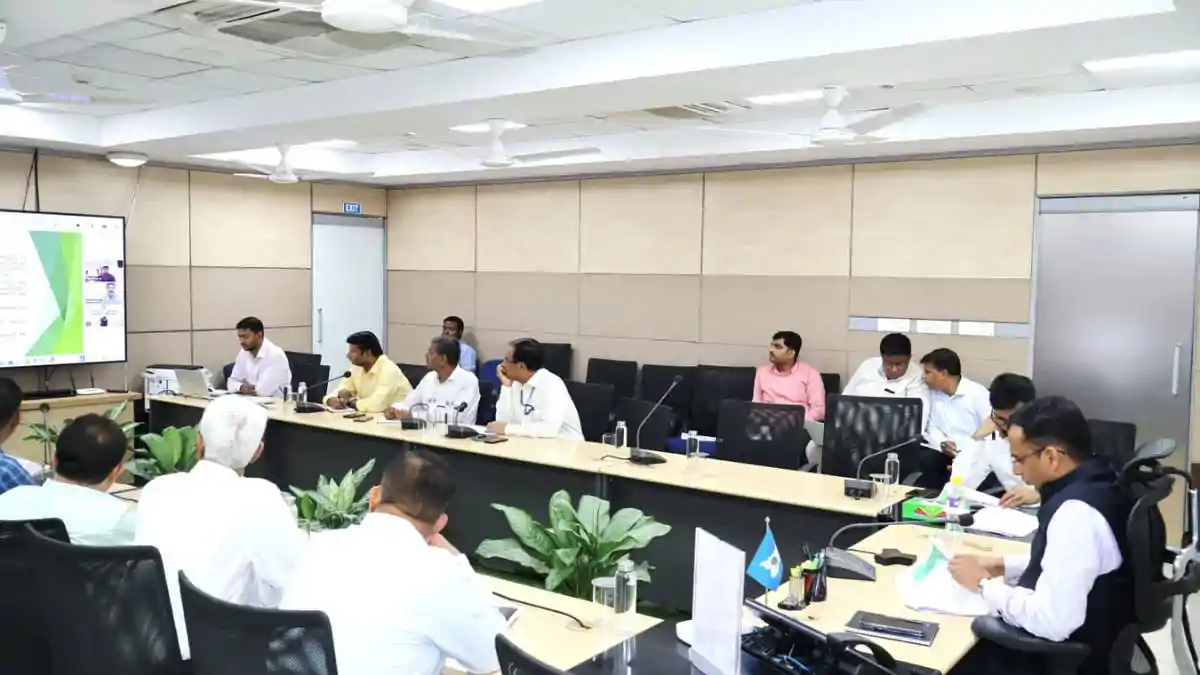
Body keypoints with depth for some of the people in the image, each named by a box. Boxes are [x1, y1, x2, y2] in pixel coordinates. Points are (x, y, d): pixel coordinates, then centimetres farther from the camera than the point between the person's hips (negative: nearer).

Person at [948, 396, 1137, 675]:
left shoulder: (1077, 511, -29)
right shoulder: (1095, 484, 0)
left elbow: (1052, 622, -30)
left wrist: (984, 584, -17)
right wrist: (1002, 565, 6)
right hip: (1080, 642, 8)